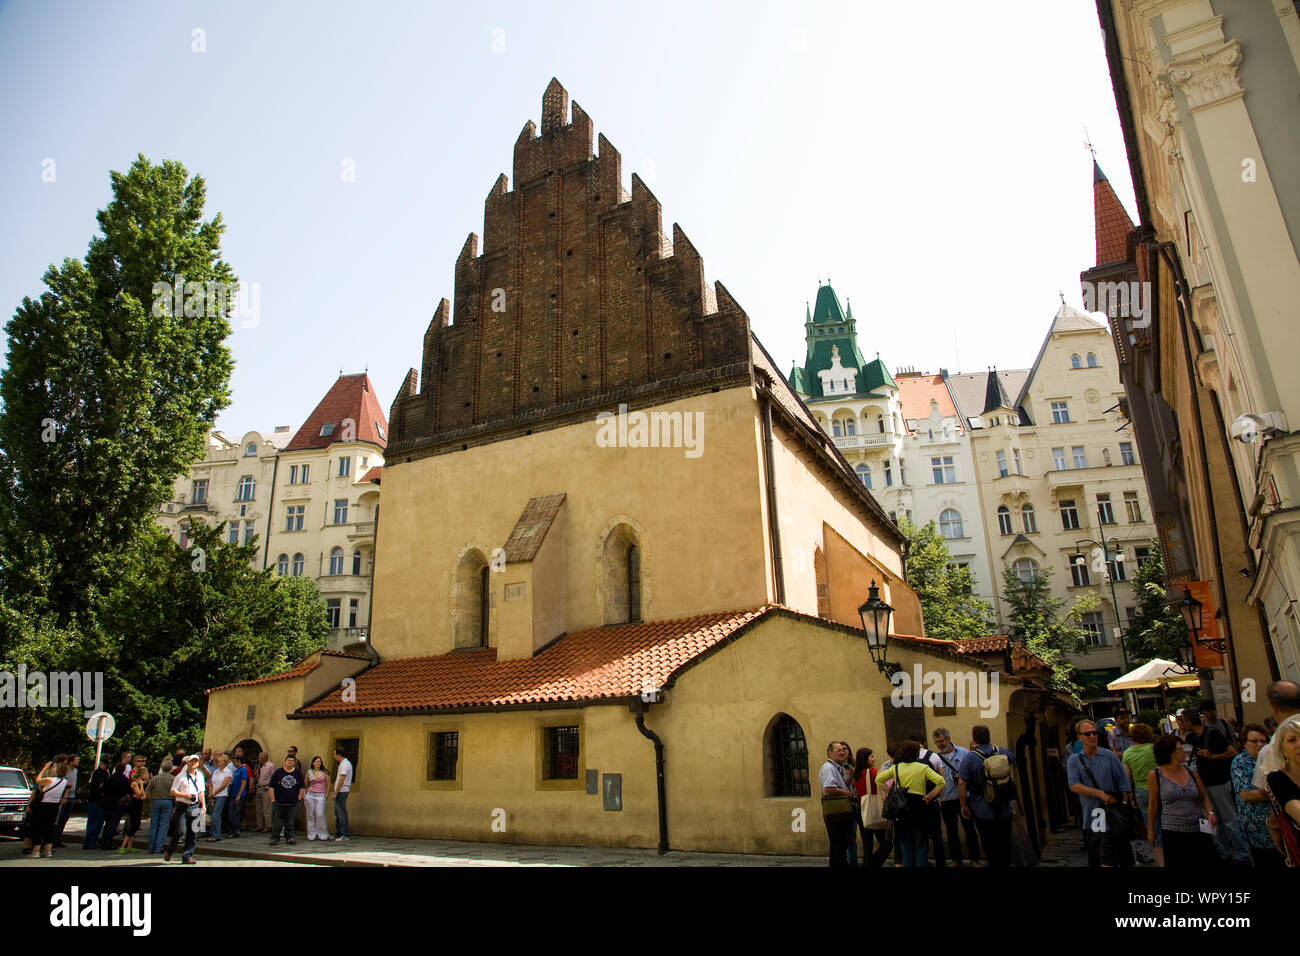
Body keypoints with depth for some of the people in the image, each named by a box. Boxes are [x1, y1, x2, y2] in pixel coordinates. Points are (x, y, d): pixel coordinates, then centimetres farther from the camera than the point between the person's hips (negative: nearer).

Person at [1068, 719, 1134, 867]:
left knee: (1107, 860, -9)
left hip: (1111, 817, -2)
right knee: (1094, 861, 12)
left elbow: (1124, 783, 2)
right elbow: (1074, 786, -8)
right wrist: (1101, 794, -15)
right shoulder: (1074, 760, 4)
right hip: (1089, 818, 3)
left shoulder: (1109, 756, 2)